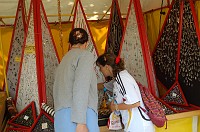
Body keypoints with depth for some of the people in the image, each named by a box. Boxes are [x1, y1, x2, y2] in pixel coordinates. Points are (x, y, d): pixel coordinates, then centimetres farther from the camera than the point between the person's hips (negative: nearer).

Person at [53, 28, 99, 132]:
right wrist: (81, 122, -18)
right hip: (81, 118, -7)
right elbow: (81, 87, -12)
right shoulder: (85, 55, 3)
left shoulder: (64, 61, 26)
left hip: (61, 119, 7)